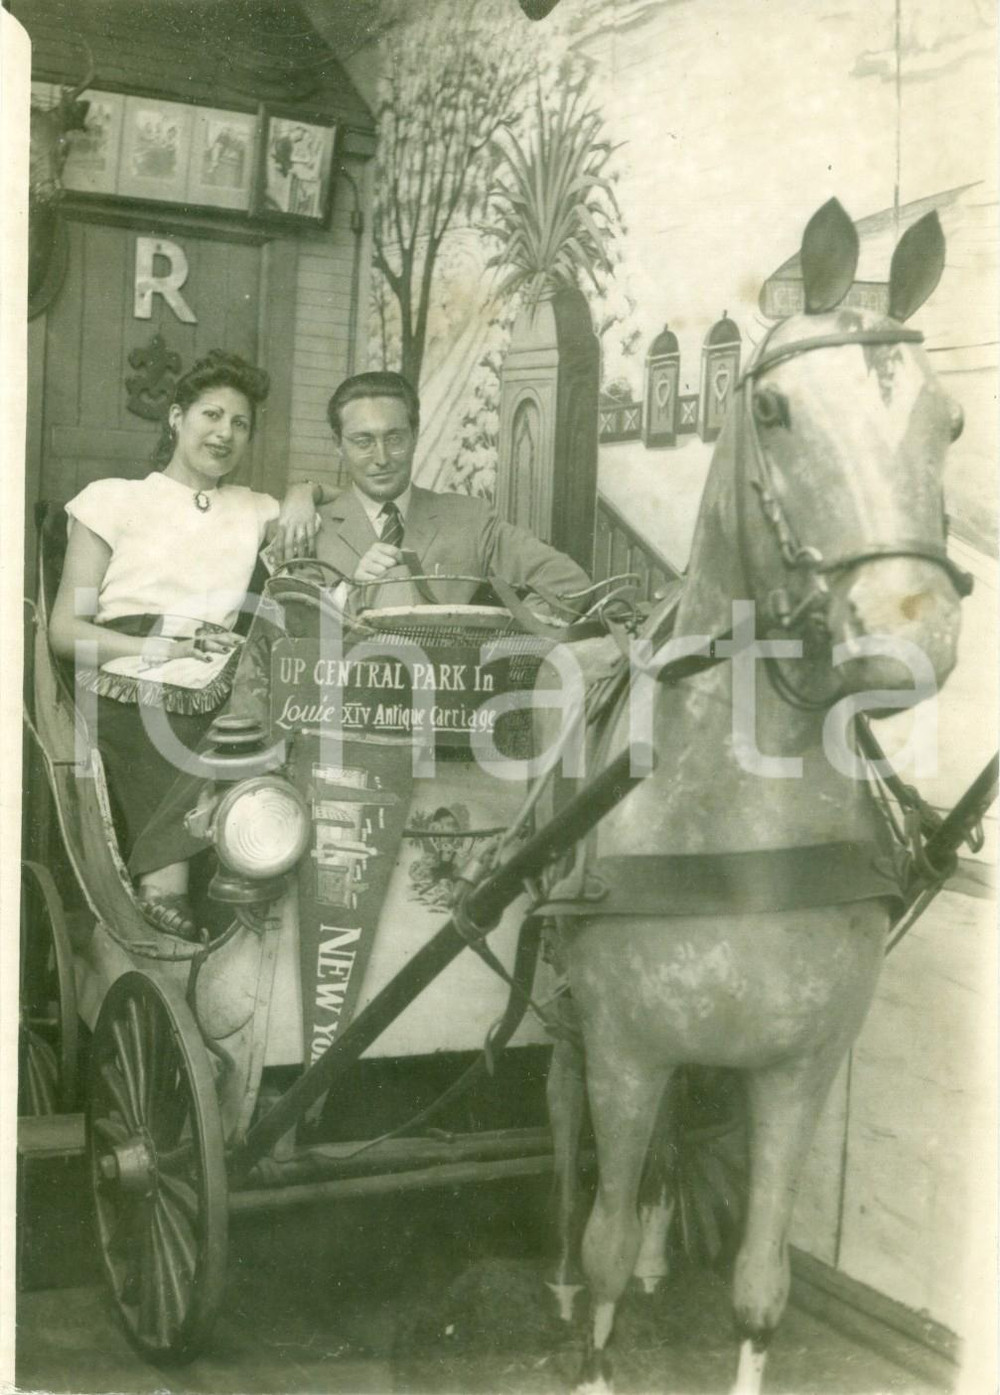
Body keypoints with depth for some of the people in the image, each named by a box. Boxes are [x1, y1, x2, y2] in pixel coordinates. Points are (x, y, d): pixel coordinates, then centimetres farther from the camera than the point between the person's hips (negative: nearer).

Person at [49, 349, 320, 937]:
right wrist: (160, 647, -11)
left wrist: (302, 495, 9)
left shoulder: (254, 510, 24)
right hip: (131, 697, -3)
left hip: (216, 706, 3)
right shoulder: (115, 498, 14)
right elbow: (65, 629, 7)